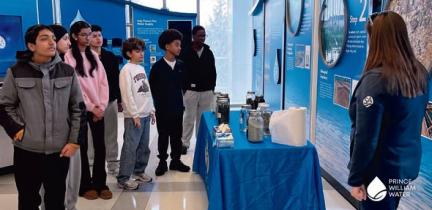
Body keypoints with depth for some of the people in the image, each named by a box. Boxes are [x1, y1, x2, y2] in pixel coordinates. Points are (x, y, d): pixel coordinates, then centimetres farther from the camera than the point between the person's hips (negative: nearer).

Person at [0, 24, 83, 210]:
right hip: (26, 151, 0)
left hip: (60, 151, 1)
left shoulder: (67, 71, 0)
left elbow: (78, 108, 4)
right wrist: (17, 130, -5)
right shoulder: (16, 72, -3)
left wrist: (75, 140, -1)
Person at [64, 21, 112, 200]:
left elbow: (103, 82, 6)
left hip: (98, 108, 5)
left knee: (100, 146, 4)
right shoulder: (69, 57, -6)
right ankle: (85, 186, 15)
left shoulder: (94, 56, 11)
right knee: (83, 147, 4)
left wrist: (101, 106, -5)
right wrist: (91, 107, -11)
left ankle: (100, 183, 15)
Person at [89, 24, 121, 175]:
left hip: (111, 100, 4)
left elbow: (116, 79, 10)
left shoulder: (110, 56, 8)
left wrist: (119, 99, 9)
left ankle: (112, 162, 22)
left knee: (111, 134, 11)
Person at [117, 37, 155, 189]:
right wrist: (134, 115, -16)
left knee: (143, 147, 13)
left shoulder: (142, 69, 14)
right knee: (130, 147, -6)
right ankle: (123, 179, 1)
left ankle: (139, 171, 27)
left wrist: (151, 110, 14)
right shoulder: (126, 70, -9)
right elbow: (127, 94, -15)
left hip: (145, 114, 8)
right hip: (134, 116, -8)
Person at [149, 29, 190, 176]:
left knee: (177, 135, 11)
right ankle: (162, 162, 18)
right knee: (163, 136, 7)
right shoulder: (158, 66, -8)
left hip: (177, 107, 3)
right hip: (162, 108, -3)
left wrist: (180, 100, 9)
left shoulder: (181, 65, 2)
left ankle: (176, 161, 24)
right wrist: (159, 102, 2)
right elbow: (152, 87, -2)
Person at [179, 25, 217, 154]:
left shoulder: (209, 52, 6)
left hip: (207, 91, 3)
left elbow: (213, 71, 11)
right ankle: (184, 143, 14)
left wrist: (212, 87, 6)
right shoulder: (186, 53, -3)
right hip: (191, 91, -2)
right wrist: (184, 88, -6)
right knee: (189, 118, 3)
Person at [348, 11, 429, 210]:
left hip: (381, 170, -7)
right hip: (408, 165, 7)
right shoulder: (420, 74, 0)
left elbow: (366, 137, -22)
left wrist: (356, 178, -14)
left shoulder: (377, 79, -23)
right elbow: (411, 122, 12)